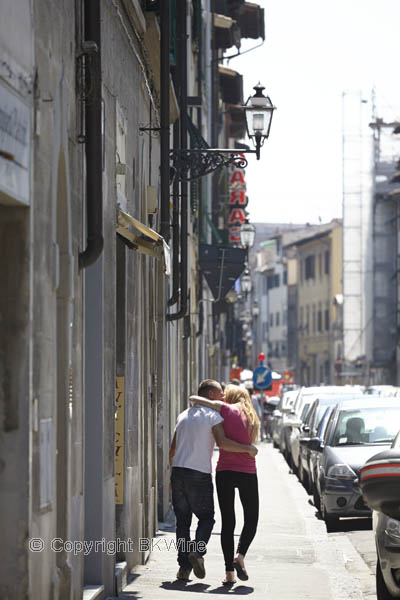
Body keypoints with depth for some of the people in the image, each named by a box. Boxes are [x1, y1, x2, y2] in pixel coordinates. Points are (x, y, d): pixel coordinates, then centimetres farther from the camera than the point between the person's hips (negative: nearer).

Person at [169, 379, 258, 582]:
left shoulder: (183, 415, 16)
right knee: (206, 517, 8)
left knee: (182, 521, 8)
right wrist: (248, 449, -8)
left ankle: (184, 566, 3)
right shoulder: (212, 415, -4)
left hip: (178, 472, 5)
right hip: (200, 474, -5)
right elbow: (222, 443, -17)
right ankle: (198, 550, -16)